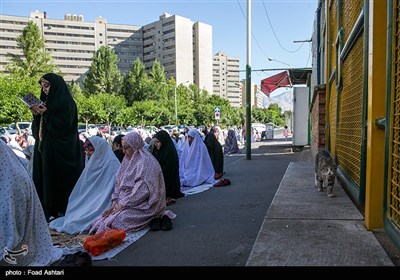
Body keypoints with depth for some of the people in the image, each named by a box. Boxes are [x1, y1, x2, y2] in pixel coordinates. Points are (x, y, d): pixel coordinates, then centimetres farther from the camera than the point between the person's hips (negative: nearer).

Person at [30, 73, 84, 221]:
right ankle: (46, 211, 15)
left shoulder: (66, 103, -8)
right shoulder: (46, 102, 17)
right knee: (43, 177, 8)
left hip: (60, 150, -8)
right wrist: (36, 115, 0)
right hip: (44, 147, 9)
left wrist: (46, 114, -17)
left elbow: (65, 125, -18)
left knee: (58, 179, -5)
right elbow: (38, 127, 19)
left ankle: (59, 211, 4)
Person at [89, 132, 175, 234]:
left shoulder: (145, 162, -16)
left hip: (144, 205, -10)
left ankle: (152, 219, -8)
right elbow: (119, 184, 11)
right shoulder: (128, 160, 11)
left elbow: (142, 191, -22)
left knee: (115, 221, -25)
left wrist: (122, 205, -17)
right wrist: (114, 204, -1)